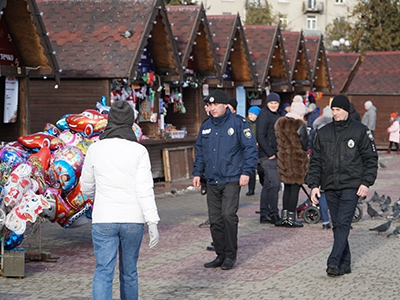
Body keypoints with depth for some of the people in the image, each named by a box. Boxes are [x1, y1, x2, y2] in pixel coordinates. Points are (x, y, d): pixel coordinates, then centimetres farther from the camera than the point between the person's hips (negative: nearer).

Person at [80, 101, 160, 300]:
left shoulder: (95, 149, -1)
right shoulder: (139, 151, -5)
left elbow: (86, 188, 10)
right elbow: (145, 189, -11)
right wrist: (153, 222, -8)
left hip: (103, 220, 0)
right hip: (133, 220, 1)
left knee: (103, 272, -4)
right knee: (129, 271, 16)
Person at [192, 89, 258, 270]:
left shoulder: (238, 123, -4)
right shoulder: (206, 126, 13)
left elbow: (250, 148, -5)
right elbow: (200, 151, 22)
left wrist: (246, 172, -11)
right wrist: (197, 173, 16)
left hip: (231, 180, -6)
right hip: (212, 181, 6)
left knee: (228, 215, -14)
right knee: (215, 219, 6)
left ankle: (230, 255, -2)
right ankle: (220, 255, 16)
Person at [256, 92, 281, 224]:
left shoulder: (276, 115, 18)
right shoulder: (264, 115, -11)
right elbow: (260, 136, -17)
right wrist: (270, 153, -18)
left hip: (274, 155, 9)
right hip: (267, 155, -9)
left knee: (268, 184, 11)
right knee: (274, 183, -12)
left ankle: (264, 214, 15)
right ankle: (273, 214, -8)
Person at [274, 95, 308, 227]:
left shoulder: (280, 123, 6)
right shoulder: (300, 125, -13)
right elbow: (305, 145, -9)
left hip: (283, 159, 6)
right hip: (297, 160, -6)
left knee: (287, 187, 15)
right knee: (295, 188, 0)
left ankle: (284, 217, 15)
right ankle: (291, 218, 1)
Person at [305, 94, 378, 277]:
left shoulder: (360, 131, 0)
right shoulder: (323, 133, 11)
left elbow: (371, 159, 1)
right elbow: (315, 161, 13)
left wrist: (366, 183, -8)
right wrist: (314, 185, 5)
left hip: (351, 186, -4)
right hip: (330, 187, 4)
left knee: (343, 224, -12)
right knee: (337, 226, 6)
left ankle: (333, 262, -18)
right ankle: (345, 263, 12)